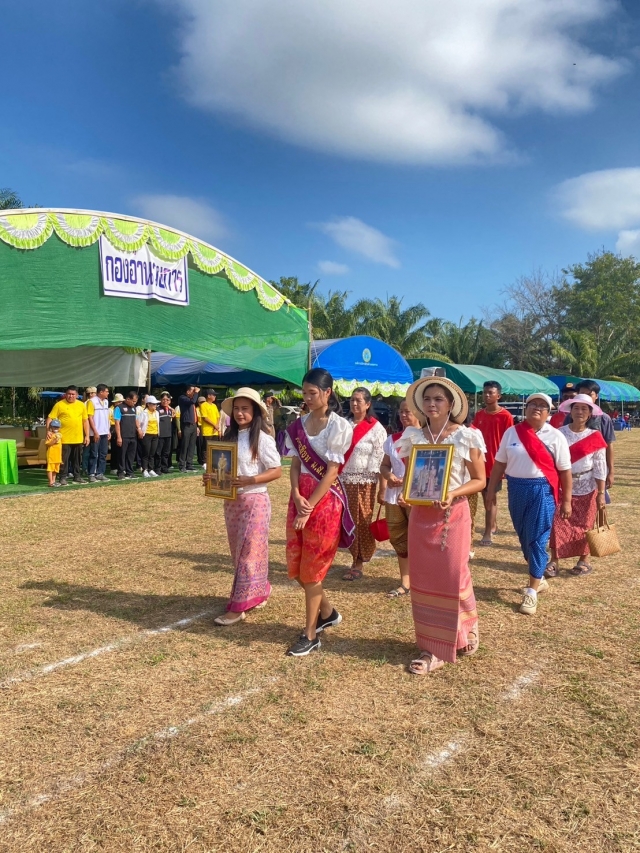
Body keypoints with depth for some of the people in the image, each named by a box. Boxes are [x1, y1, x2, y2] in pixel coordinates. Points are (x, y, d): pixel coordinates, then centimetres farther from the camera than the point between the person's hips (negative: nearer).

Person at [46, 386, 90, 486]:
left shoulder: (81, 405, 7)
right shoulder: (59, 405, -4)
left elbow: (85, 421, 11)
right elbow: (50, 419, -5)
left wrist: (87, 435, 7)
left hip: (78, 438, 4)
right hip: (64, 439, -4)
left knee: (77, 459, 12)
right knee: (64, 459, 1)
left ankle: (77, 476, 24)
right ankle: (63, 478, 11)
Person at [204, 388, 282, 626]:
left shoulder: (262, 439, -11)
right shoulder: (230, 436, 9)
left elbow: (276, 471, -12)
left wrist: (250, 480, -23)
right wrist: (211, 476, -4)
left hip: (254, 501, -7)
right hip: (231, 501, 8)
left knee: (248, 552, -2)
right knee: (238, 552, 14)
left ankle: (238, 607, 3)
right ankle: (257, 593, 30)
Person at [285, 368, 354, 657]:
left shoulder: (338, 426, -11)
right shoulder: (298, 425, 7)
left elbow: (331, 472, -14)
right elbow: (295, 465, 6)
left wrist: (309, 508, -16)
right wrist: (296, 496, -11)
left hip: (325, 499, -6)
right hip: (300, 497, 6)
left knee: (311, 568, 0)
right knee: (296, 565, 11)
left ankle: (310, 634, 15)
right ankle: (327, 612, 34)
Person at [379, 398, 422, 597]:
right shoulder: (392, 439, 9)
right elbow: (384, 465, 15)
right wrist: (388, 476, -7)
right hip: (394, 496, 6)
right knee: (399, 539, 12)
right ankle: (405, 582, 23)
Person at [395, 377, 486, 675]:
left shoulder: (467, 437, -6)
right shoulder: (413, 436, 5)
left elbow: (479, 480, -4)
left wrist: (452, 494, -20)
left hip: (453, 513, -4)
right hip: (420, 513, 4)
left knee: (453, 576, 1)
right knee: (422, 578, 7)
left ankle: (463, 633, 25)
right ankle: (432, 646, 20)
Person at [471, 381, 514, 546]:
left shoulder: (506, 416, -9)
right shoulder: (478, 415, 9)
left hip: (495, 462, -6)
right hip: (481, 461, 6)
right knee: (487, 496, 16)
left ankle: (488, 533, 1)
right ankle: (493, 524, 33)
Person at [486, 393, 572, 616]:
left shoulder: (555, 436, -3)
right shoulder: (511, 433, 4)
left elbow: (565, 471, -2)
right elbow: (499, 464, 7)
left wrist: (566, 500, -4)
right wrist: (491, 490, 6)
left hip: (542, 491, -3)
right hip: (516, 489, 4)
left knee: (537, 539, -4)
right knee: (524, 537, 13)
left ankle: (531, 592, 3)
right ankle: (538, 579, 33)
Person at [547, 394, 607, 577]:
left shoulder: (595, 437, -4)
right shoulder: (559, 433, -3)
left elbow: (600, 467, -5)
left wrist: (601, 492, -8)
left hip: (586, 488, 0)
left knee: (584, 526, 9)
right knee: (558, 524, -1)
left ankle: (584, 560, 24)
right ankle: (554, 561, 8)